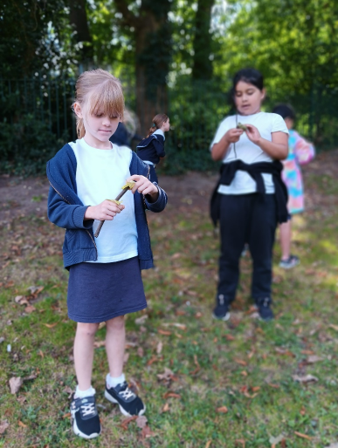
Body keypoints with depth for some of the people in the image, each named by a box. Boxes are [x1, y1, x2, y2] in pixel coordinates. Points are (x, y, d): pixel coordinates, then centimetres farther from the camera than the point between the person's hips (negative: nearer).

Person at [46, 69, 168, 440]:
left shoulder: (127, 157, 3)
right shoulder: (68, 158, -7)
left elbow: (157, 205, 5)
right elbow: (55, 209, -8)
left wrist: (152, 192, -18)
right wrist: (90, 211, -25)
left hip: (126, 256, 4)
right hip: (88, 258, -3)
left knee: (117, 321, 17)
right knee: (87, 326, 9)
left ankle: (116, 383, 37)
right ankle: (83, 396, 29)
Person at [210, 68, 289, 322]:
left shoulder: (273, 119, 8)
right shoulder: (228, 122, 15)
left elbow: (282, 152, -7)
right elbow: (215, 155, 6)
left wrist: (258, 140, -24)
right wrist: (227, 139, -14)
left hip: (264, 193, -1)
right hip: (231, 193, 2)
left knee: (262, 248, 5)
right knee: (230, 248, 6)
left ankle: (263, 298, 20)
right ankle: (224, 297, 19)